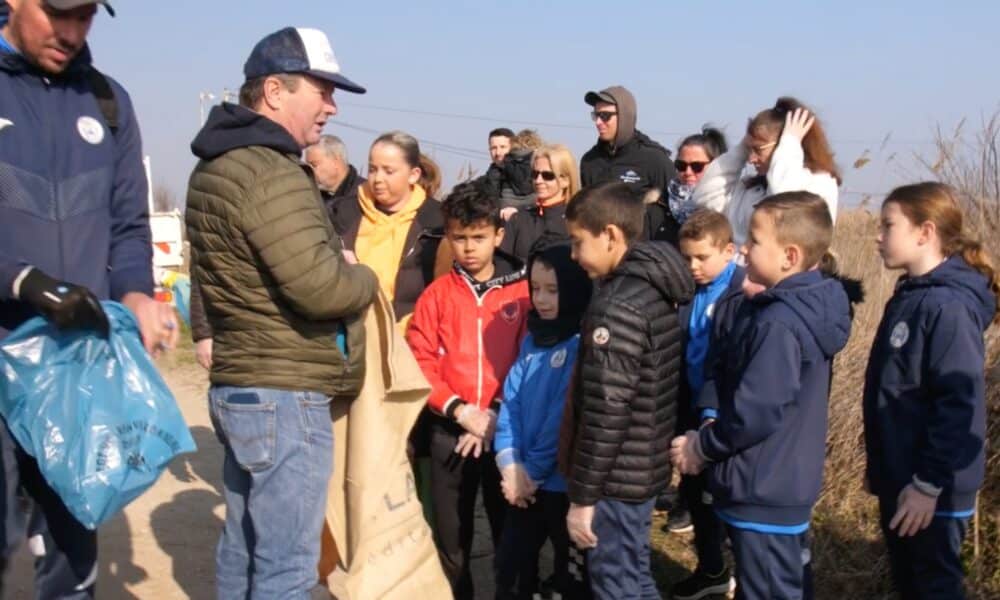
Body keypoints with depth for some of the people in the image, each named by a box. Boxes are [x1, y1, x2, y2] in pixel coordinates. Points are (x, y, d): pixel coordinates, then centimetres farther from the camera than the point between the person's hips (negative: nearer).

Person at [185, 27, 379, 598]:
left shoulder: (219, 164, 13)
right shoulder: (272, 173, -20)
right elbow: (321, 288, -25)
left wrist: (343, 267, 9)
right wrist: (366, 278, -5)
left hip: (239, 385, 10)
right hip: (284, 398, -10)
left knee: (244, 547, 19)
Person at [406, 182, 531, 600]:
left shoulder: (522, 291, 0)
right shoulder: (437, 294, 3)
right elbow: (419, 364, -1)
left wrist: (496, 415, -11)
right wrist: (460, 410, -12)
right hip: (449, 432, 1)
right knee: (451, 537, 10)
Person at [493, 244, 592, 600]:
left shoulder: (584, 344, -13)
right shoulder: (532, 338, 9)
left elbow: (567, 415, -18)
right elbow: (512, 398, 3)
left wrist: (534, 470, -14)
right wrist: (509, 461, -10)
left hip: (566, 481, -6)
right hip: (526, 479, 6)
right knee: (510, 569, 14)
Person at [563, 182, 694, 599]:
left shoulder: (617, 306, -21)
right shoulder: (657, 291, 7)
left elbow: (605, 412, -24)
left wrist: (582, 495, -17)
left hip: (618, 477, -9)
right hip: (647, 467, 9)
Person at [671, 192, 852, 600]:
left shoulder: (778, 324, -26)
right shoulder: (807, 307, 5)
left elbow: (756, 413, -27)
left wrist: (701, 447, -11)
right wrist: (714, 428, 4)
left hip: (763, 493, -10)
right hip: (789, 485, 10)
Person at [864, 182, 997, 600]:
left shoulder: (948, 306, -21)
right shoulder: (909, 295, 8)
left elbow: (959, 404, -24)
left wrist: (929, 484, -22)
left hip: (931, 488, -9)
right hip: (898, 478, 9)